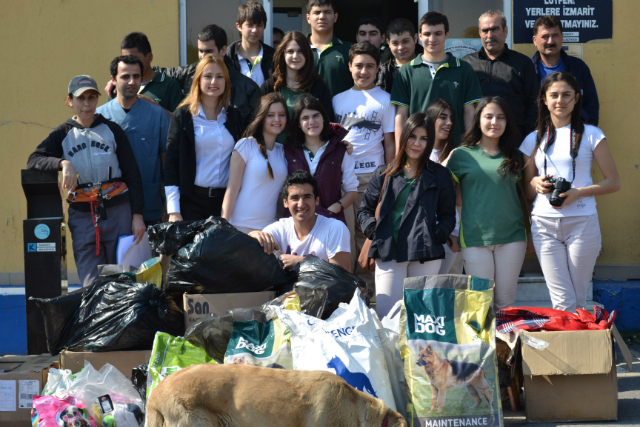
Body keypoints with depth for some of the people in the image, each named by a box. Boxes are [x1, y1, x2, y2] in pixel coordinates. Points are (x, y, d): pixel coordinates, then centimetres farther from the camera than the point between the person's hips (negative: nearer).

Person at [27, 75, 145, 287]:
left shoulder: (111, 130, 7)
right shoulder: (63, 134, 8)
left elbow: (132, 174, 7)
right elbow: (33, 161, -6)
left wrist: (137, 215, 1)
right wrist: (63, 163, -23)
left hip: (118, 212, 0)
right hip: (82, 216, 0)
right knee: (91, 285, -4)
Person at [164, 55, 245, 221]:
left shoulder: (234, 116, 11)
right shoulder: (182, 115, 2)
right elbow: (171, 164, -1)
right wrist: (173, 212, -8)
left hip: (226, 201, 2)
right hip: (191, 201, -2)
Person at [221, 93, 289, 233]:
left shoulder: (283, 151, 12)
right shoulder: (246, 146, -3)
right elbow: (232, 188, -5)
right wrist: (224, 226, -11)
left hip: (270, 226, 4)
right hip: (241, 226, -4)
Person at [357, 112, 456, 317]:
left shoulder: (439, 175, 14)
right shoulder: (384, 174, 15)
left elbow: (448, 215, 13)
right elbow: (365, 209, 18)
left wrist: (438, 235, -5)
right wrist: (373, 230, 0)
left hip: (425, 254, 0)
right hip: (389, 253, 0)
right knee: (386, 315, -8)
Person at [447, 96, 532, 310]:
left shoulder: (514, 156, 11)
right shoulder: (461, 155, 3)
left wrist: (531, 234, 16)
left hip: (512, 237, 2)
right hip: (474, 237, -2)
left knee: (506, 301, 5)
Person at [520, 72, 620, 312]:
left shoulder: (591, 135, 4)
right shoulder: (533, 140, 13)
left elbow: (614, 182, 3)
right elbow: (527, 191, 19)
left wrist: (578, 193, -11)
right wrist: (536, 184, -4)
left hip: (582, 222, -2)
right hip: (544, 223, 2)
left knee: (578, 301, 1)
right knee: (562, 301, -5)